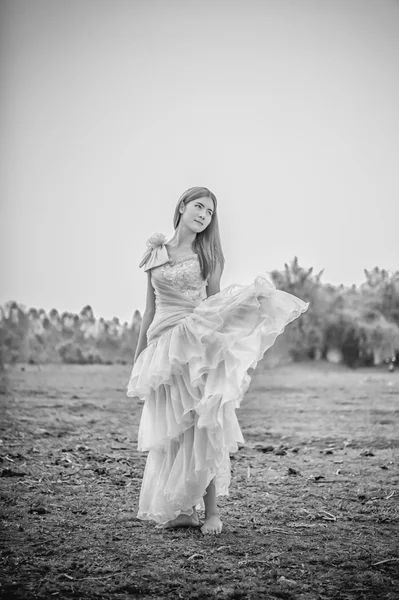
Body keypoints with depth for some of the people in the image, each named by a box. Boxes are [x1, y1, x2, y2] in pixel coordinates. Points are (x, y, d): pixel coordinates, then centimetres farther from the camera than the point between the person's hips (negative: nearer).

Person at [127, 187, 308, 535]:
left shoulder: (207, 254, 6)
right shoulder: (155, 251, 10)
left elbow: (216, 306, 3)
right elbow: (150, 309, 14)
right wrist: (138, 357, 14)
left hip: (197, 345, -2)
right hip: (162, 346, 2)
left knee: (203, 426, -7)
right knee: (170, 431, 3)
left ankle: (211, 509, 0)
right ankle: (177, 510, 12)